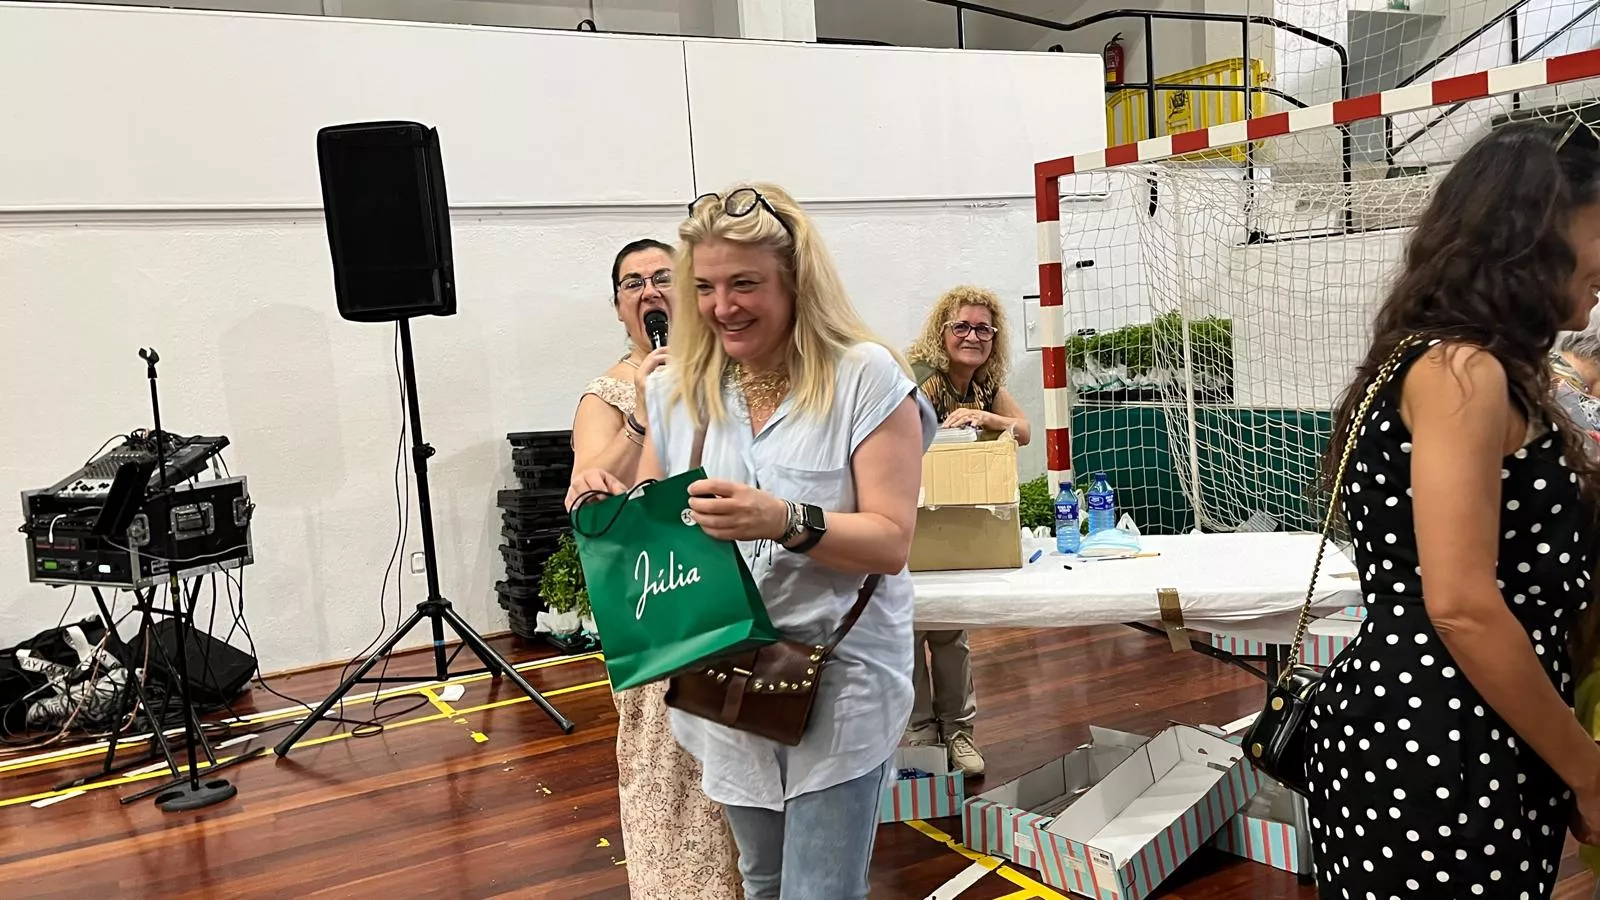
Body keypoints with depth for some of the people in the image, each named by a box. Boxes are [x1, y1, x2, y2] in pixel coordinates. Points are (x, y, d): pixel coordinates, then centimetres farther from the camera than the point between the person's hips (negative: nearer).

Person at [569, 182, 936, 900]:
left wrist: (786, 522, -32)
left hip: (838, 677, -5)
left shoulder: (866, 378, -12)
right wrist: (612, 502, -9)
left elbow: (891, 543, -16)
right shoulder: (679, 389, 3)